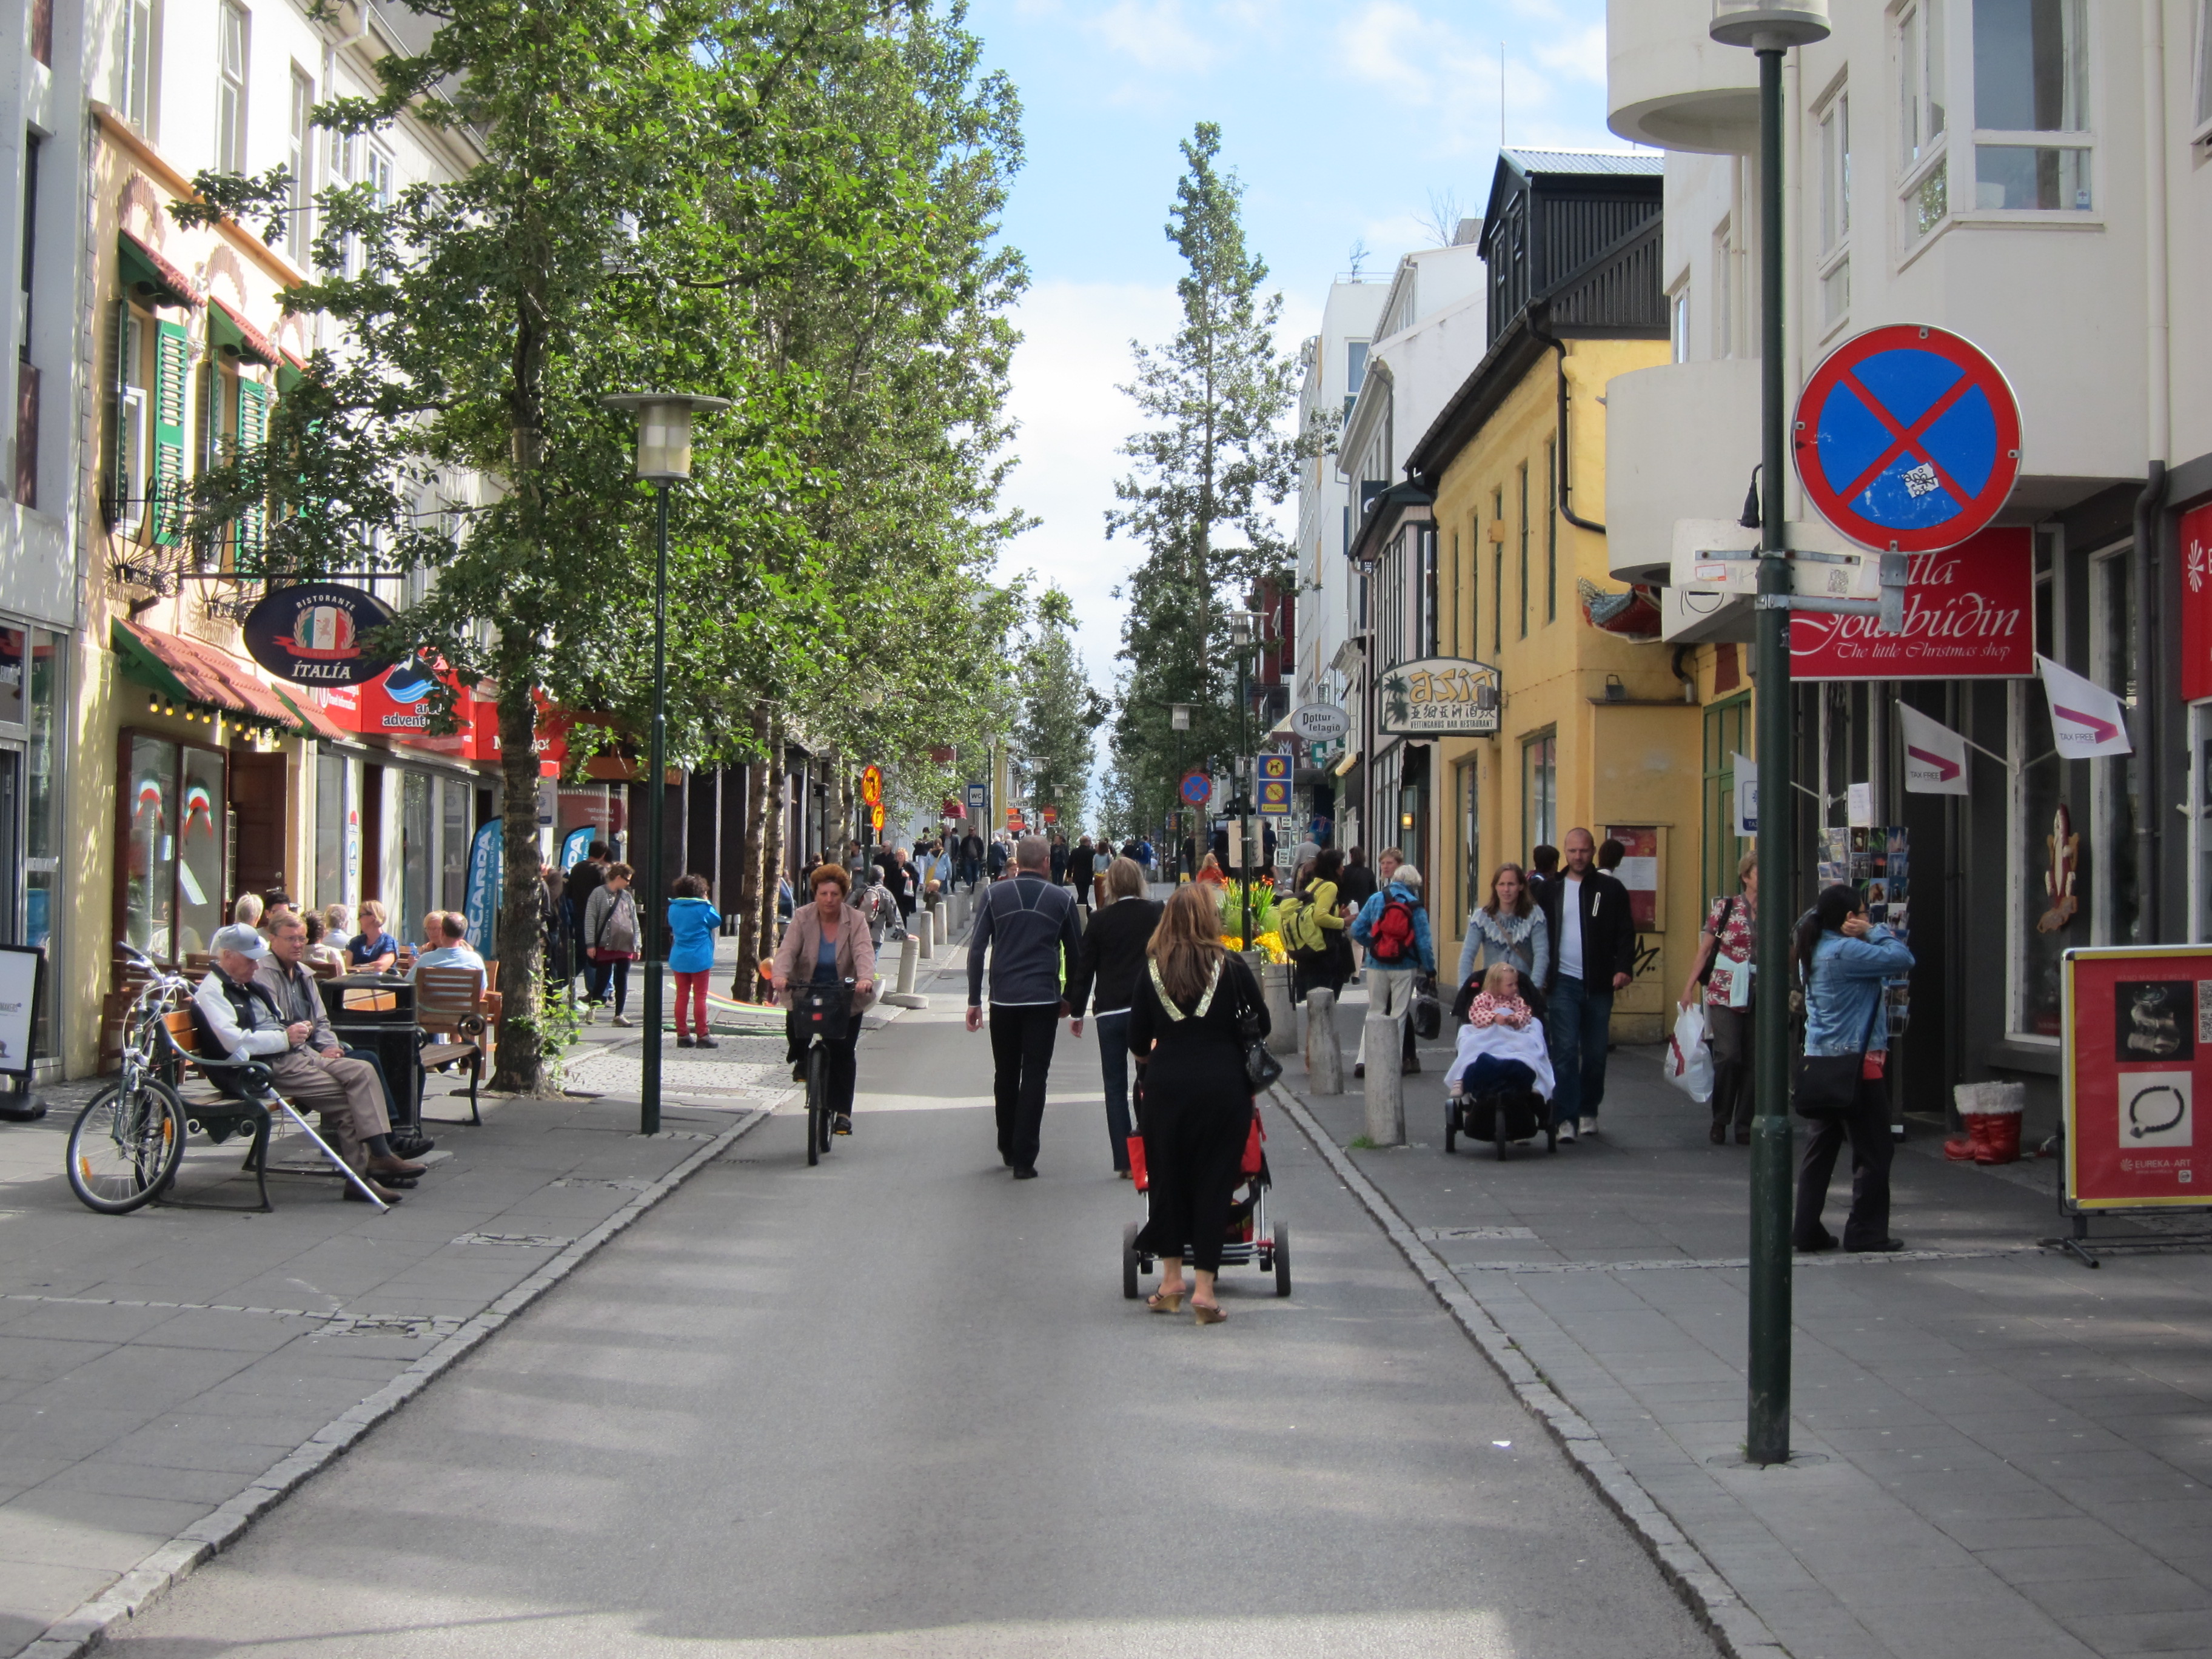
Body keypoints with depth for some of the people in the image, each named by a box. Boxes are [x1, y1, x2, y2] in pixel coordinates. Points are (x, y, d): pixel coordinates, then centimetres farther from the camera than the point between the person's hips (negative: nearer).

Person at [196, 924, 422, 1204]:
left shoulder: (249, 985, 23)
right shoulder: (211, 992, -8)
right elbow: (234, 1041, -22)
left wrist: (298, 1029, 9)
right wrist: (285, 1037, -18)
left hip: (298, 1053, 9)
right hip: (268, 1067, -9)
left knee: (361, 1072, -10)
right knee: (345, 1099, -18)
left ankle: (379, 1155, -18)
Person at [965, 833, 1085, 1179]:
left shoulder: (995, 894, 3)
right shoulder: (1062, 899, 4)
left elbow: (977, 949, -1)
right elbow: (1075, 953, 10)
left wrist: (974, 1000, 3)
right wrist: (1070, 998, 21)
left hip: (1003, 998, 1)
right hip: (1043, 1000, -1)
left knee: (1005, 1074, 15)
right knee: (1034, 1076, 0)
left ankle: (1008, 1149, 26)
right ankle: (1024, 1159, -4)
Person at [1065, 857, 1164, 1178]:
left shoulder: (1100, 920, -1)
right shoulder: (1156, 914, -2)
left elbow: (1084, 968, 2)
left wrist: (1077, 1011, 12)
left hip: (1110, 1011, 0)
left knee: (1116, 1086, 6)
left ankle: (1124, 1161, 4)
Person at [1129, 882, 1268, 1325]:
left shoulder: (1152, 969, 1)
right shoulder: (1230, 966, -3)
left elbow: (1137, 1042, 7)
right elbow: (1261, 1023, 7)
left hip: (1166, 1086, 1)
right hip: (1222, 1085, -1)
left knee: (1168, 1178, 14)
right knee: (1214, 1182, 3)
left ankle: (1171, 1280, 20)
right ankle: (1204, 1289, 2)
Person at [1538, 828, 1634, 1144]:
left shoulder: (1610, 889, 4)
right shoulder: (1550, 890, 7)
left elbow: (1625, 932, 4)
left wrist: (1623, 967, -11)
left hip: (1599, 984, 0)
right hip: (1563, 982, 0)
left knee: (1595, 1053, 8)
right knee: (1565, 1050, -9)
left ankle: (1588, 1111, 24)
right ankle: (1566, 1118, -9)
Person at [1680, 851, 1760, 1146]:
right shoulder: (1725, 907, 0)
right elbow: (1704, 950, 3)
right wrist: (1689, 987, -2)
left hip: (1759, 996, 3)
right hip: (1725, 992, -3)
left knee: (1752, 1060, 2)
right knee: (1729, 1056, -11)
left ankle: (1744, 1125, 11)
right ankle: (1720, 1121, 5)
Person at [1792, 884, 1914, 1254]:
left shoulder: (1814, 951, 11)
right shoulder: (1846, 952, -18)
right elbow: (1903, 959, -19)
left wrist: (1868, 934, -3)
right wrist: (1875, 931, -6)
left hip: (1821, 1058, 9)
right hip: (1855, 1061, -9)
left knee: (1821, 1147, 12)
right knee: (1872, 1151, 1)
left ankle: (1807, 1230, 14)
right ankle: (1866, 1233, 5)